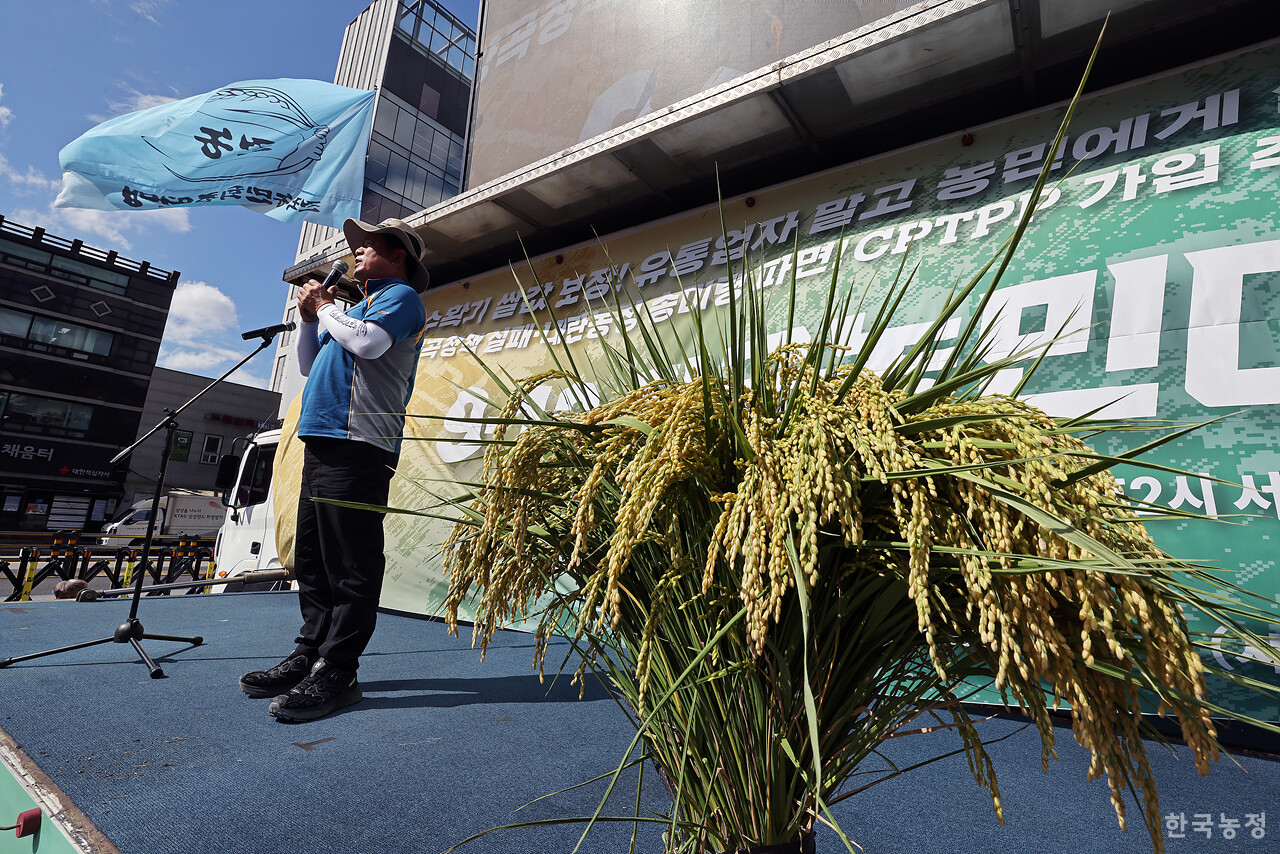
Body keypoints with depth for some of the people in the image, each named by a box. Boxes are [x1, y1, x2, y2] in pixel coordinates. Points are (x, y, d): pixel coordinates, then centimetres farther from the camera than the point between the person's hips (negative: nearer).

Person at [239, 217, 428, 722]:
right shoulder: (359, 306, 31)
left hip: (357, 444, -10)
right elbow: (309, 366, 33)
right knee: (312, 559, 11)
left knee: (350, 564, -9)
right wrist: (309, 318, 19)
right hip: (322, 441, 10)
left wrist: (326, 308, 1)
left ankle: (336, 671, -5)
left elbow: (368, 343, -17)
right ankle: (310, 652, 19)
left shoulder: (401, 296, 4)